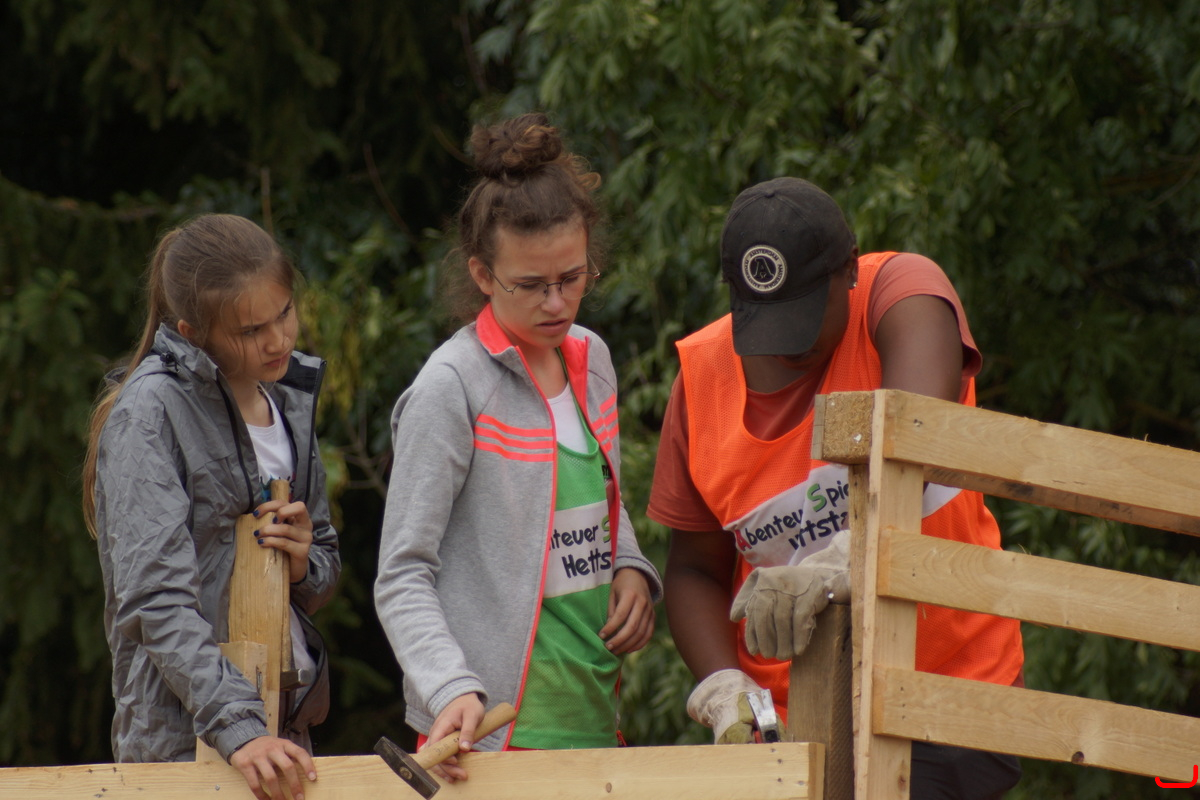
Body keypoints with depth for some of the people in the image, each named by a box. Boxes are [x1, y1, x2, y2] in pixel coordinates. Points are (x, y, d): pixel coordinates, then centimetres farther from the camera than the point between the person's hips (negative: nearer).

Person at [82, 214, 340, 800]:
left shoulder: (289, 398, 9)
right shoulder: (149, 411, -12)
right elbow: (158, 602, -21)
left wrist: (304, 564, -4)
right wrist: (238, 729, -31)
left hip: (287, 725, 6)